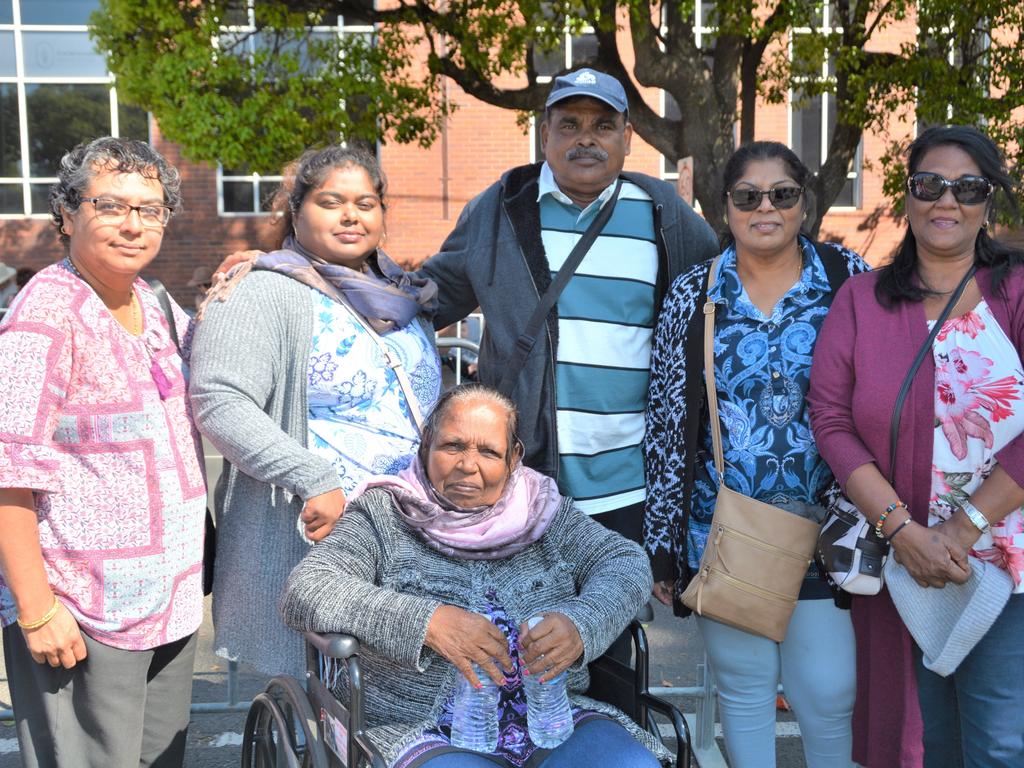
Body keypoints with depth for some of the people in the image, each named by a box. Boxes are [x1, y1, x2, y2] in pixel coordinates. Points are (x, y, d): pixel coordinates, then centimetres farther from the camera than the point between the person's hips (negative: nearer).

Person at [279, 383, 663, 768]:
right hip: (427, 733, -3)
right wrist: (426, 621, -21)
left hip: (555, 719, 3)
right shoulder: (383, 515, 3)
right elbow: (304, 591, -9)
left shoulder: (544, 509, 13)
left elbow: (625, 560, 4)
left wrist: (579, 625, -18)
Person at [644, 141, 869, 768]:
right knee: (743, 686, 11)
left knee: (830, 691, 3)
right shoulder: (691, 298, 3)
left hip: (823, 526, 0)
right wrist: (662, 543, 3)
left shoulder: (850, 280, 1)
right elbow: (666, 425, 3)